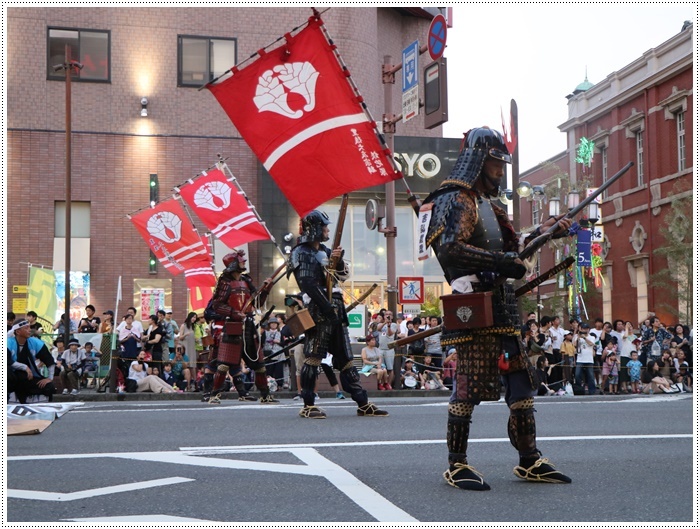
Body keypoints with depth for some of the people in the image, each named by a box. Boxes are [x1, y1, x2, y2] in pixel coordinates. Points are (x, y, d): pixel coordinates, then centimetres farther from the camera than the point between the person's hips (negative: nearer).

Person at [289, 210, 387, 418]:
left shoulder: (324, 251, 22)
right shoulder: (302, 252, -4)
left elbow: (343, 275, 21)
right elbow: (308, 283, -15)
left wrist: (337, 260, 1)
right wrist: (327, 307, -22)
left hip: (335, 310, 9)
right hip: (318, 311, -9)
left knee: (345, 358, 8)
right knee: (313, 358, -7)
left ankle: (363, 404, 9)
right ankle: (308, 406, -2)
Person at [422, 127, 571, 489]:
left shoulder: (486, 204, 23)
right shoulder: (455, 201, -7)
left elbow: (509, 249, 31)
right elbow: (451, 249, -23)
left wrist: (546, 232, 22)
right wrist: (501, 262, -23)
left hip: (500, 307, 10)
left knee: (520, 381, 9)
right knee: (469, 385, -6)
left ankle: (529, 461, 17)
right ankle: (456, 466, 4)